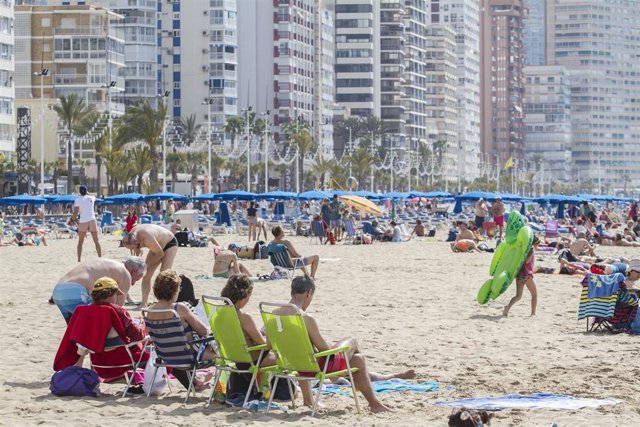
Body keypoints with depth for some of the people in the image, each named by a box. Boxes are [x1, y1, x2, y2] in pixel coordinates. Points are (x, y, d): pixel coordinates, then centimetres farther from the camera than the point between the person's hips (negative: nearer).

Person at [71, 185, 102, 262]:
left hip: (82, 222, -1)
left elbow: (75, 213, -11)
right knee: (96, 241, 3)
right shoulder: (91, 198, 7)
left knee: (80, 242, 10)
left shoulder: (77, 200, -3)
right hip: (92, 220, 1)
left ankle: (79, 259, 5)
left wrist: (72, 220, 5)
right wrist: (87, 193, 45)